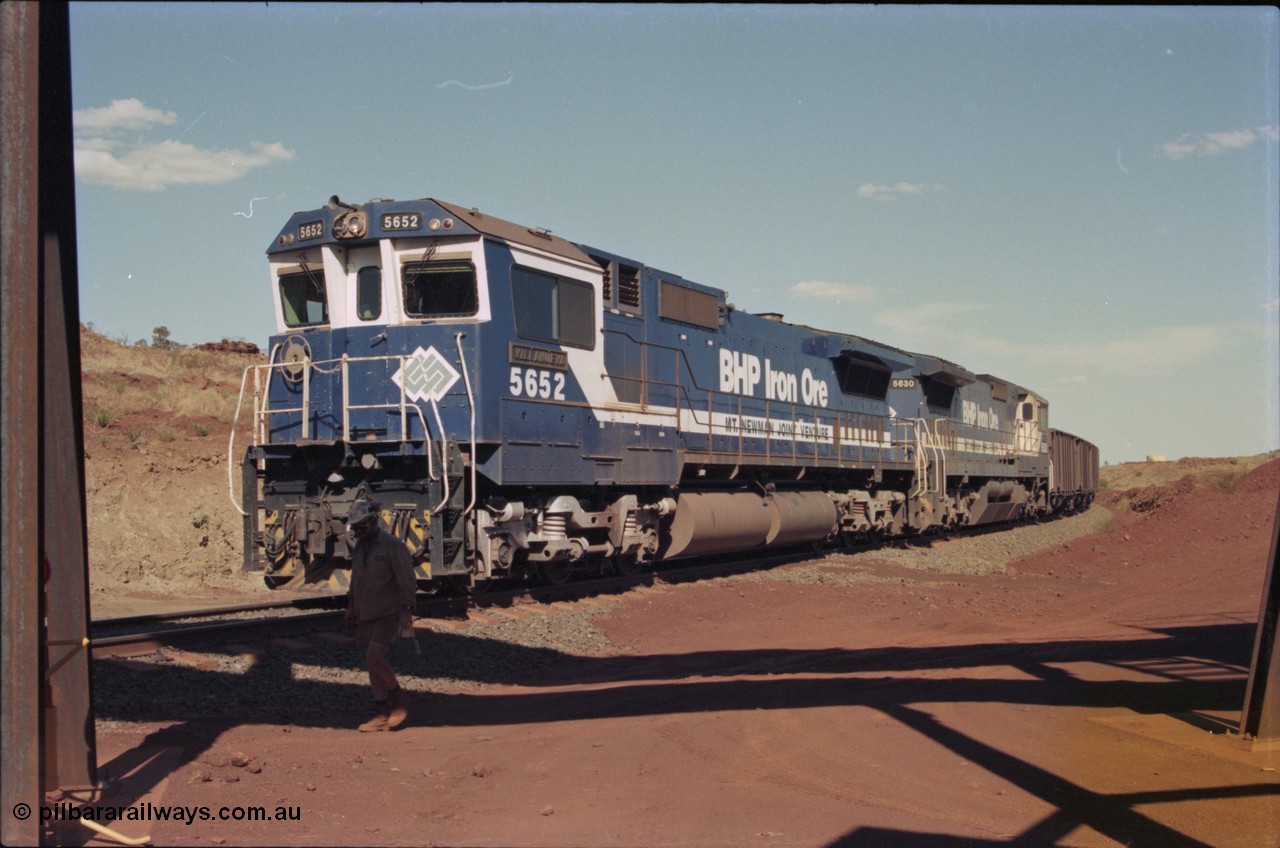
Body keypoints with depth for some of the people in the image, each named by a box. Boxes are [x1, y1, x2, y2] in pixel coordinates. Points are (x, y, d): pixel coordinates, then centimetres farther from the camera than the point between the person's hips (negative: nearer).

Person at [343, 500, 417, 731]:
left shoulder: (393, 546, -12)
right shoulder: (359, 547, 11)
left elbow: (407, 580, -14)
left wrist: (406, 611, -19)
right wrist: (351, 606, 21)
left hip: (388, 614, -7)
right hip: (365, 615, 7)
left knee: (374, 658, -19)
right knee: (372, 663, 6)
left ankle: (399, 697, 4)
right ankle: (382, 714, 12)